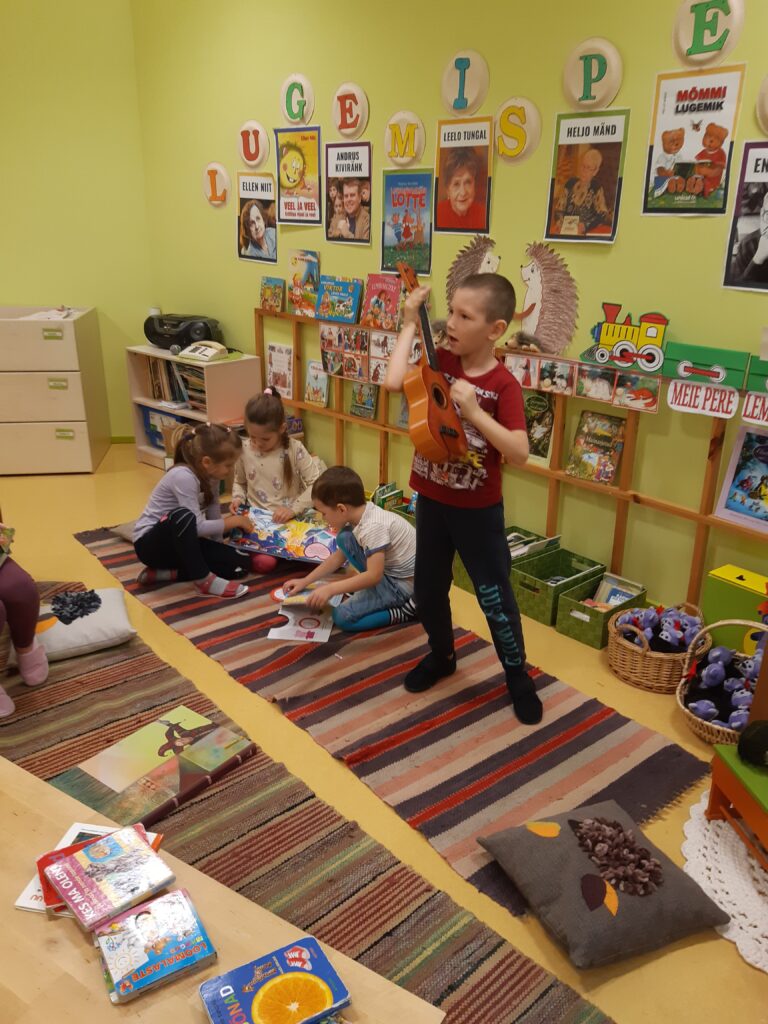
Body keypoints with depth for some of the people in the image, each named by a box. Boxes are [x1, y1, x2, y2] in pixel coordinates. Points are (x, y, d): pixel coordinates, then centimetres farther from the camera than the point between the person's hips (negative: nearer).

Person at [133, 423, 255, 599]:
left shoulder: (211, 476, -4)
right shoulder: (183, 477, -27)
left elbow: (213, 517, -1)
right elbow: (198, 526, -29)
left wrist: (220, 551, -9)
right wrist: (233, 522, -18)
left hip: (181, 541, 8)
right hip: (151, 542, -8)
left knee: (241, 564, -7)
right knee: (183, 516, -41)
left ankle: (164, 572, -4)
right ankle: (204, 579, -25)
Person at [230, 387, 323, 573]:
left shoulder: (294, 449, -10)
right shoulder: (244, 450, 0)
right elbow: (239, 482, 18)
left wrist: (293, 509, -22)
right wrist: (238, 498, -4)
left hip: (290, 519, -1)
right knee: (264, 562, -26)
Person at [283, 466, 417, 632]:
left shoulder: (373, 527, -28)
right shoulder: (359, 516, 1)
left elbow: (373, 576, -30)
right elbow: (339, 557, 12)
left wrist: (330, 589, -27)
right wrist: (305, 581, 11)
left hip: (405, 583, -9)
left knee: (343, 617, -15)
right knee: (344, 538, 3)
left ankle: (405, 609, -7)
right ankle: (374, 588, 7)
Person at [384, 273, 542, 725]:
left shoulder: (504, 385, -17)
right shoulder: (440, 362, -4)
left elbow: (519, 453, -24)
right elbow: (394, 383, -21)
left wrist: (473, 410, -30)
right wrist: (411, 324, -15)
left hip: (478, 511, -4)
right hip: (431, 501, 5)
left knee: (494, 596, 5)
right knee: (428, 588, 17)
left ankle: (518, 675, 26)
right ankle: (441, 655, 42)